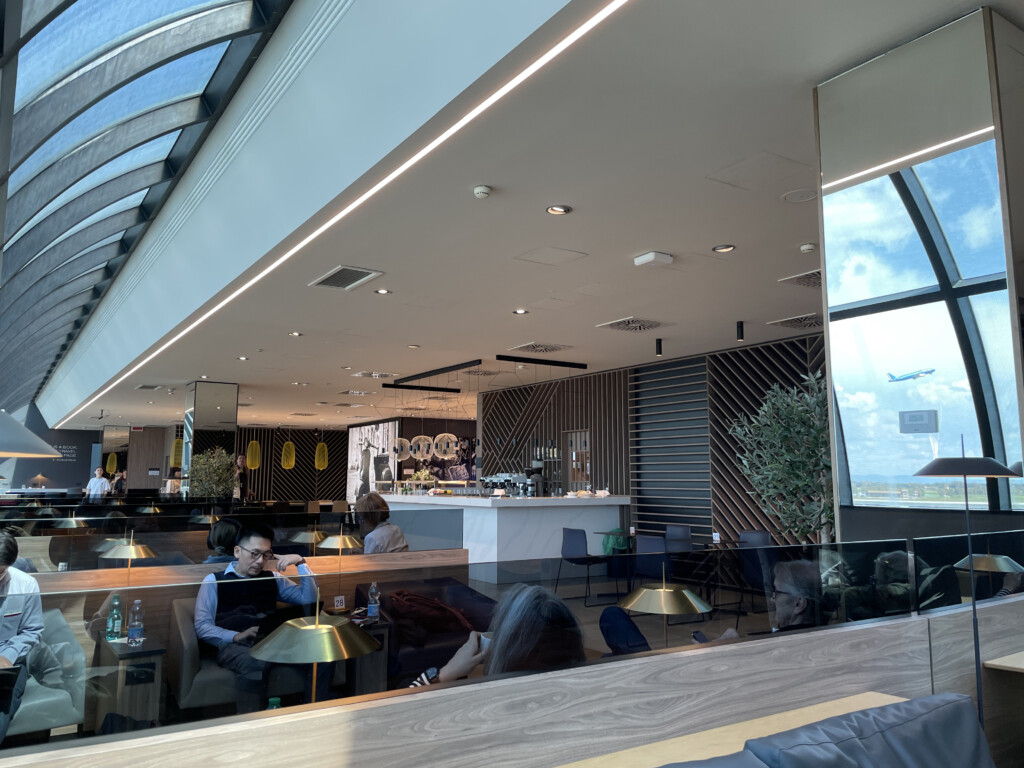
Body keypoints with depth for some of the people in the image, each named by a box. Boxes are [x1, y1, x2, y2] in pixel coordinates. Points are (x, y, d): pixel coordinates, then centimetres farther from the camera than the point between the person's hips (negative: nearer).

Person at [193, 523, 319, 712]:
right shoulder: (214, 580, 7)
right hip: (232, 644, -3)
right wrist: (236, 636, -17)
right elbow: (202, 626, -1)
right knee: (255, 663, -41)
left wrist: (301, 563, 4)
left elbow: (310, 599, 15)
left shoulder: (272, 578, 19)